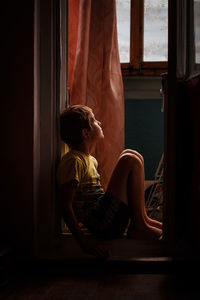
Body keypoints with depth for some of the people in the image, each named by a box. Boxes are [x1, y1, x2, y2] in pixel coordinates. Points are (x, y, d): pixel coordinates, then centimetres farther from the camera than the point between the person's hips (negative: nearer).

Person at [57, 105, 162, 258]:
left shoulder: (90, 160, 18)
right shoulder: (73, 161, -13)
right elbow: (65, 205, -22)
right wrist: (85, 243, -29)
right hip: (102, 225, -10)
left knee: (131, 154, 12)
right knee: (129, 160, -13)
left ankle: (142, 219, 5)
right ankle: (139, 226, -9)